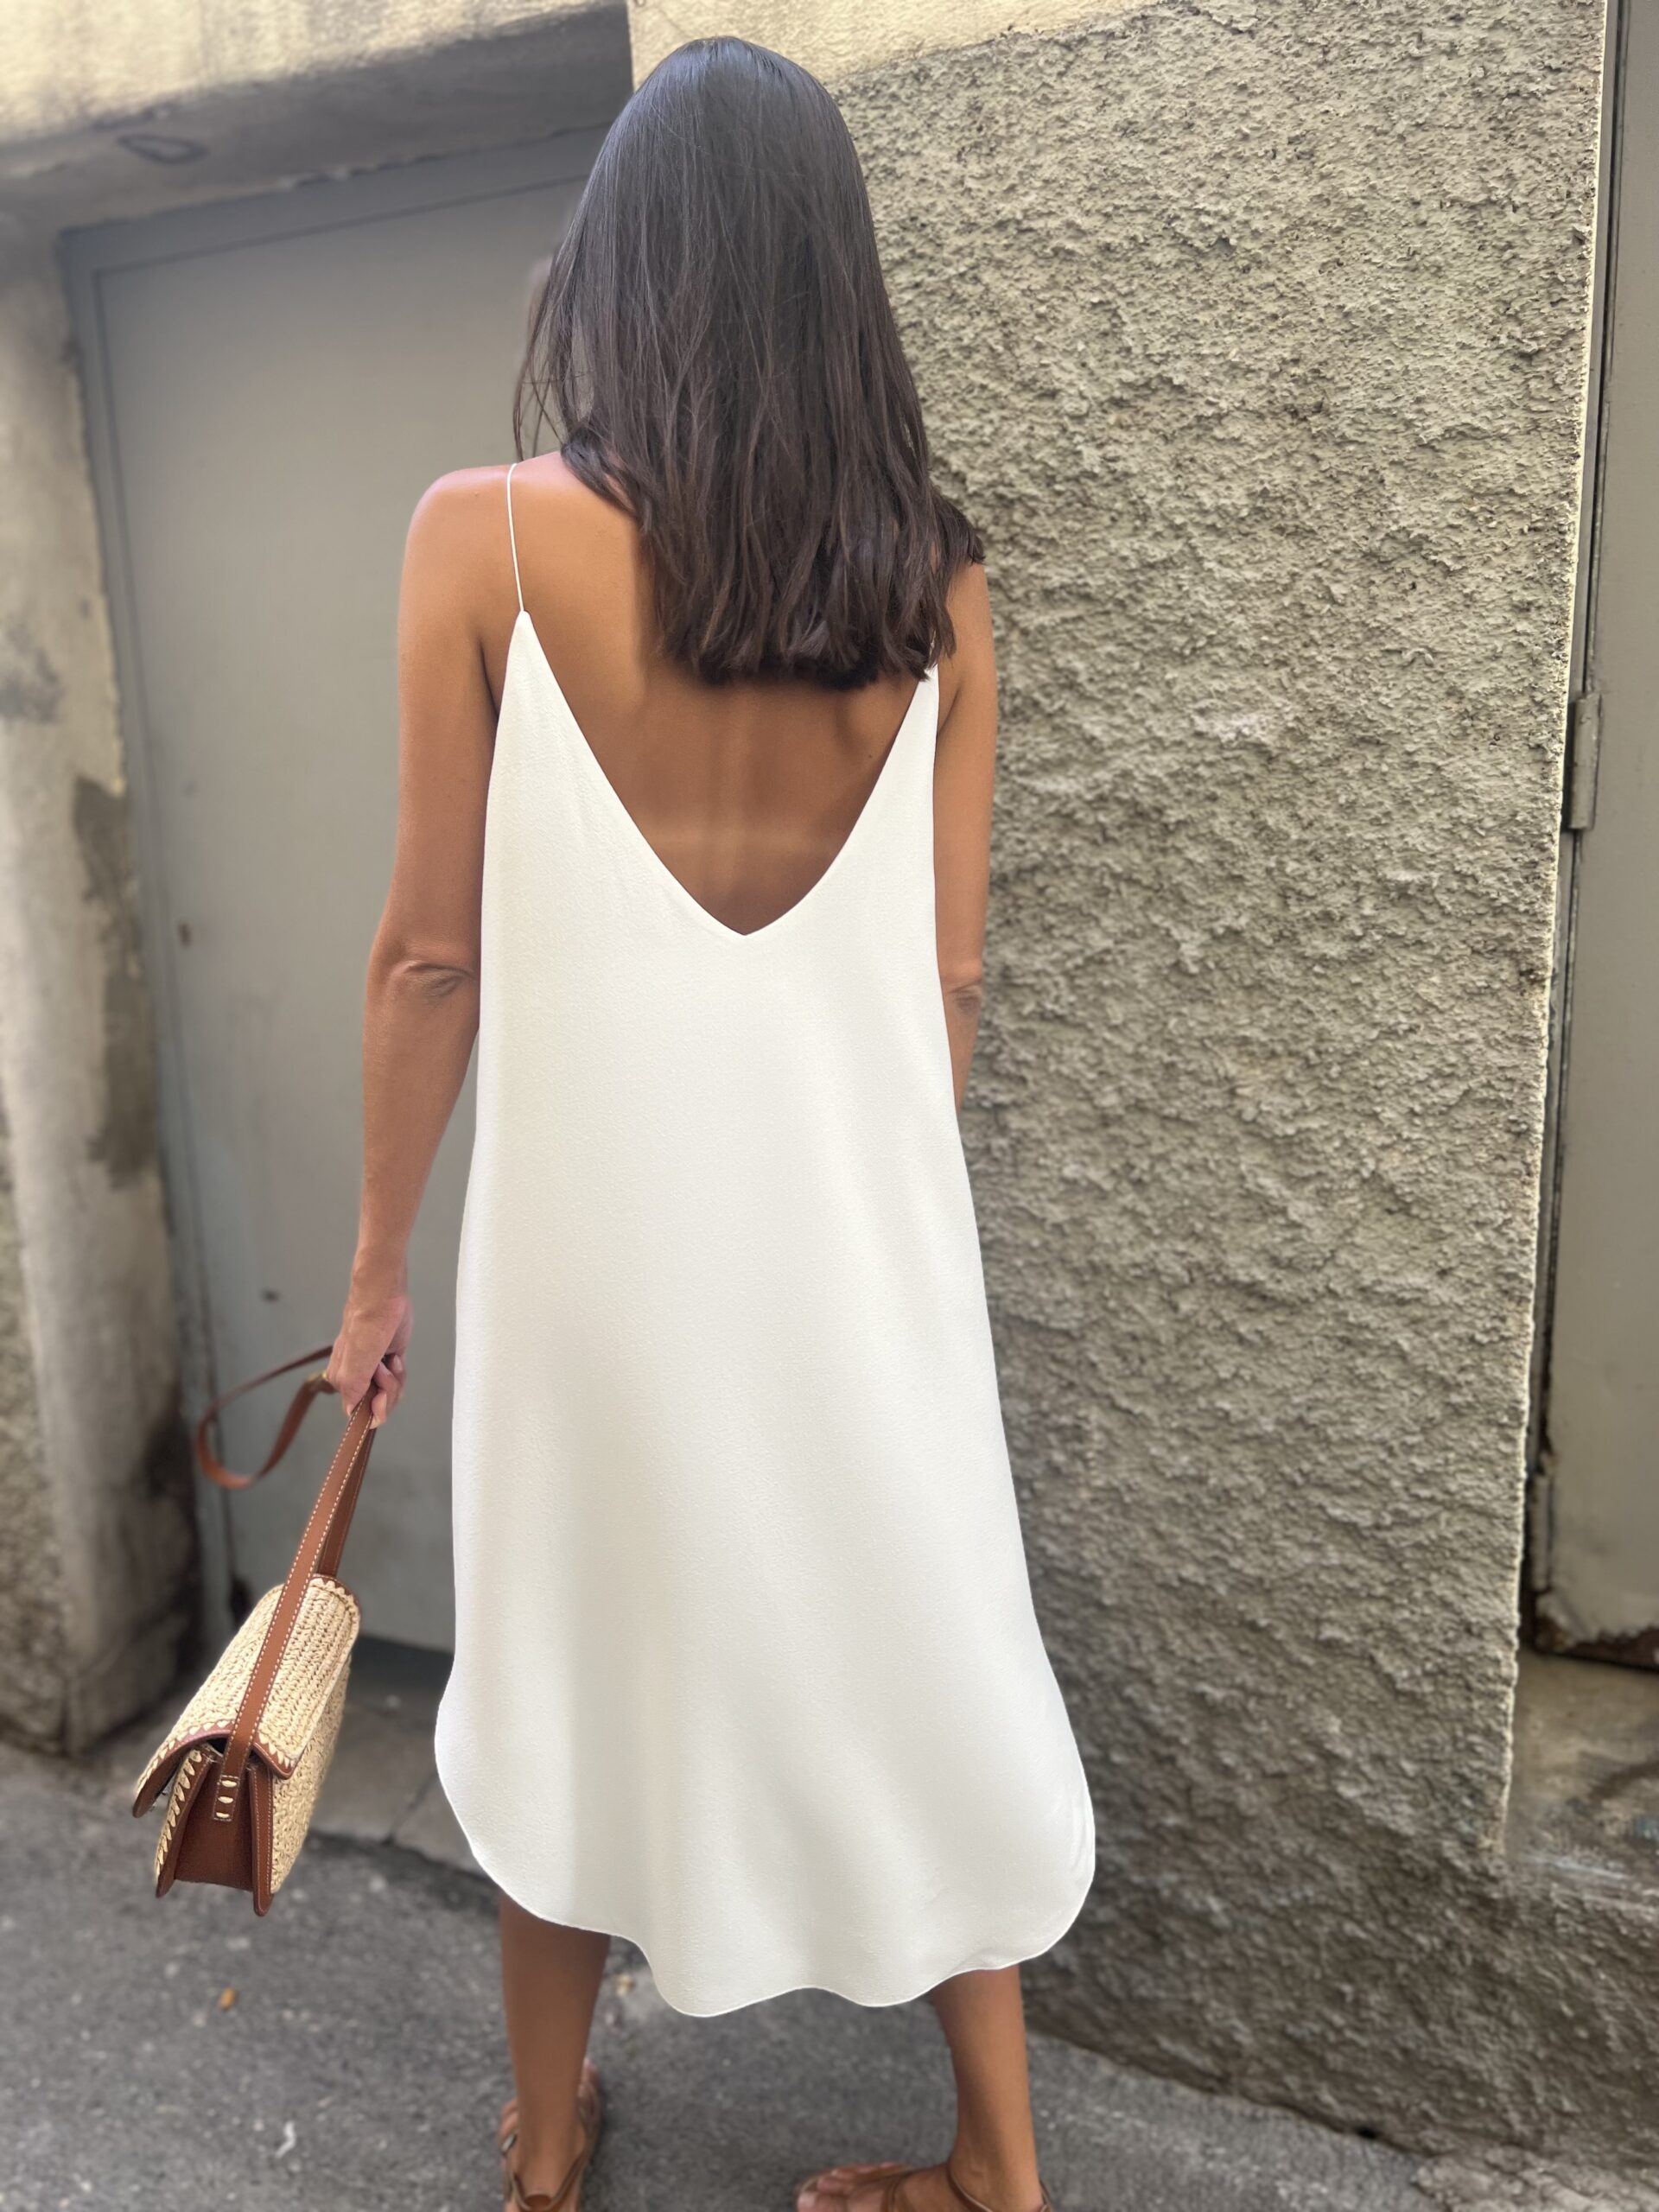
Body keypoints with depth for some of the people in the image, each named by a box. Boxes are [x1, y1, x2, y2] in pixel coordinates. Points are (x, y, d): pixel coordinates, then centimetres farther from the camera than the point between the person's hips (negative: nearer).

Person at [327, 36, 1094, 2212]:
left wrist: (379, 1263, 4)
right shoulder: (935, 577, -1)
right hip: (853, 1220, 2)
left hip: (599, 1209, -1)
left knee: (572, 1663, 20)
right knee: (914, 1654, 18)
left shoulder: (487, 536, -9)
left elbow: (434, 951, -8)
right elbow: (949, 977, 1)